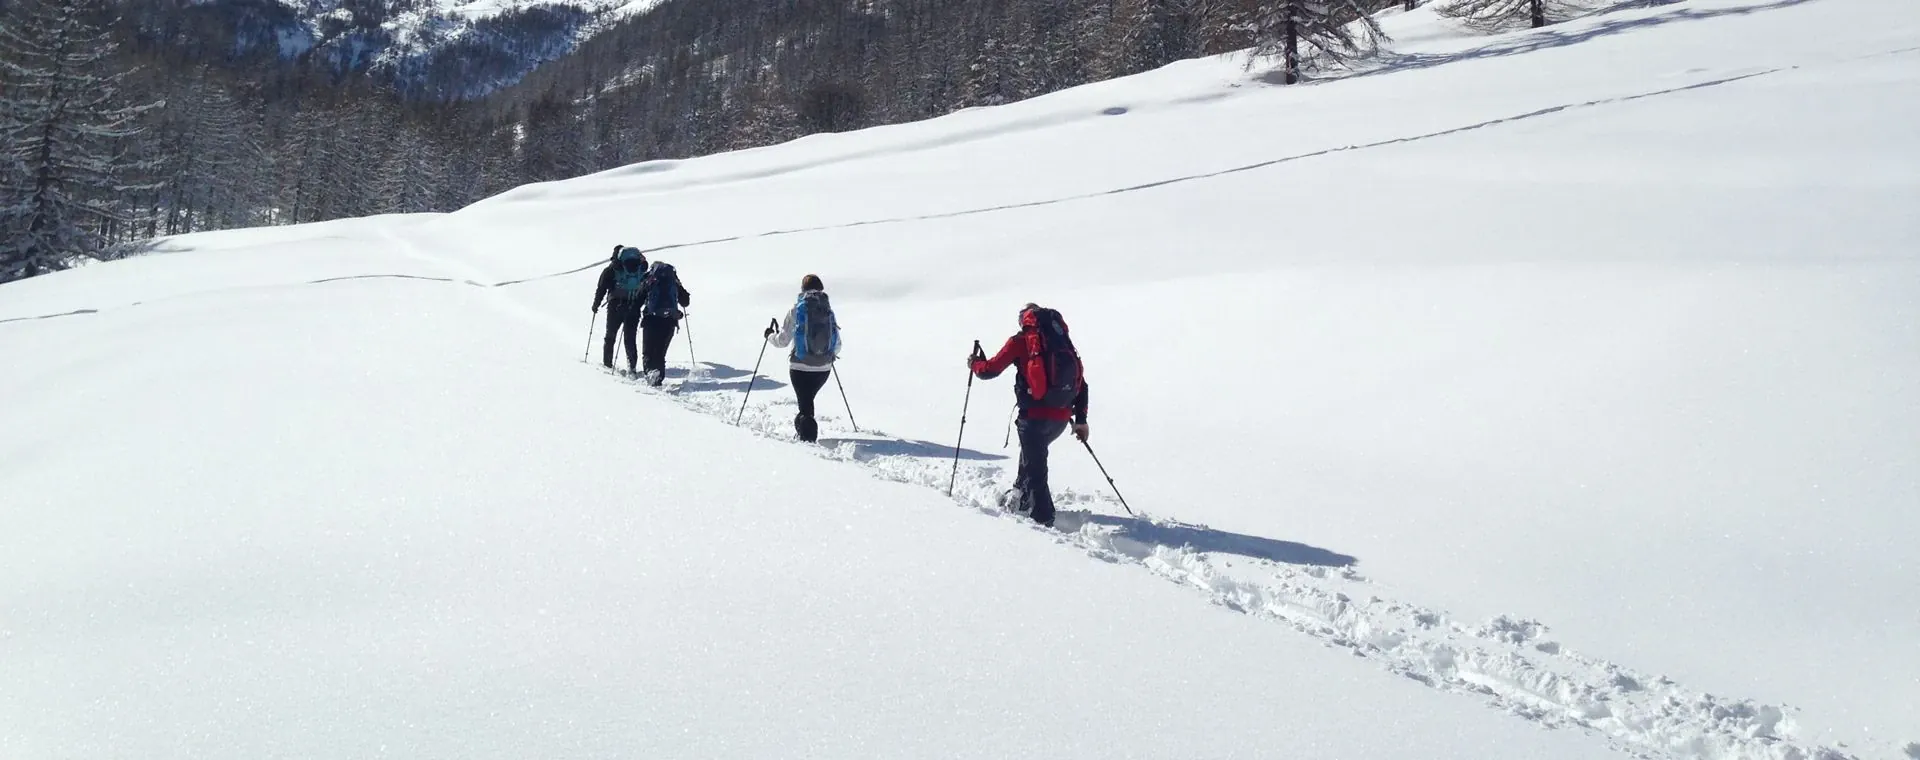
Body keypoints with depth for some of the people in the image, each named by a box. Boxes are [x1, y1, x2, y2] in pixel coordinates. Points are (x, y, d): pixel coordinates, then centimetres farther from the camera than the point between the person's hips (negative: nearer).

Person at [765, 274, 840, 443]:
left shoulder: (797, 309, -7)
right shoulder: (829, 310, 1)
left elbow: (783, 340, -5)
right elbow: (837, 344, 5)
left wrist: (769, 335, 17)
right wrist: (833, 355, 28)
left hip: (800, 367, -3)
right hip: (824, 368, 3)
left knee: (805, 403, 2)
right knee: (808, 398, 24)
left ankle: (808, 436, -13)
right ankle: (803, 431, 36)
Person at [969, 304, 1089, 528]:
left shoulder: (1021, 341, 0)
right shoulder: (1063, 342, 15)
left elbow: (990, 370, 0)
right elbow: (1081, 382, 14)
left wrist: (975, 363, 23)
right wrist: (1081, 419, 19)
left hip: (1036, 415, -6)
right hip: (1062, 417, 6)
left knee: (1035, 466, 3)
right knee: (1032, 451, 30)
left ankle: (1044, 519, -1)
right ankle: (1020, 497, 45)